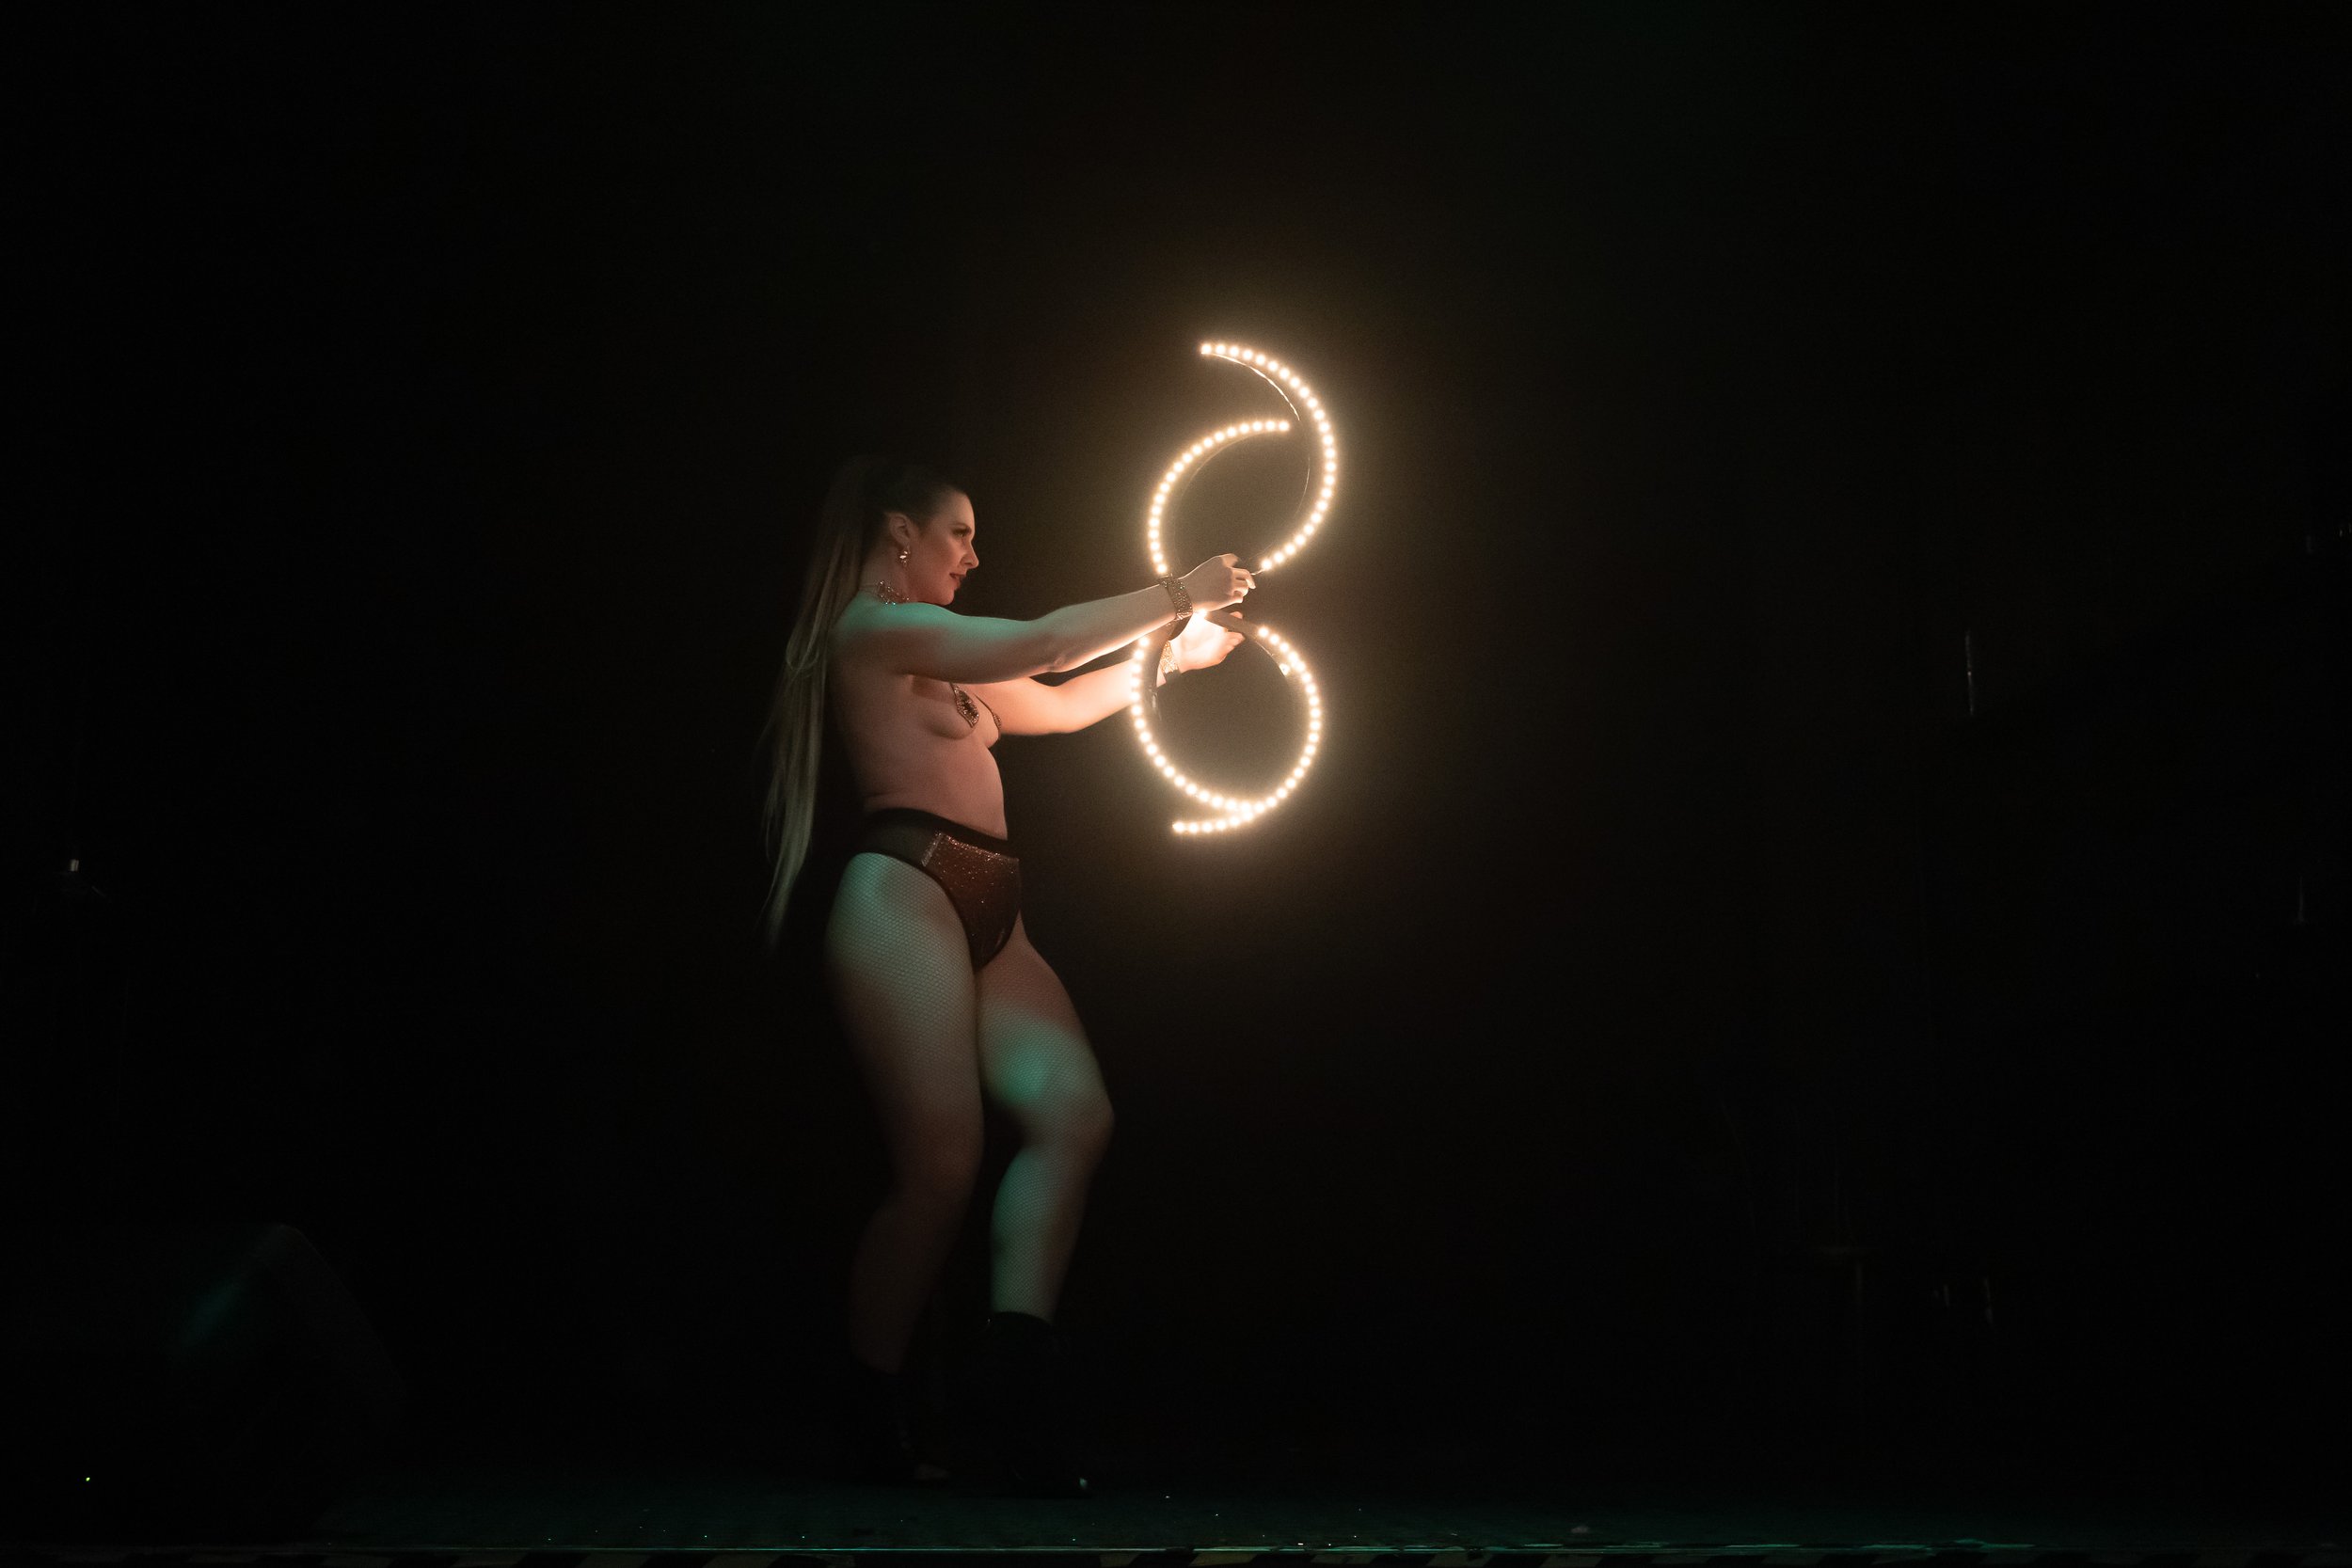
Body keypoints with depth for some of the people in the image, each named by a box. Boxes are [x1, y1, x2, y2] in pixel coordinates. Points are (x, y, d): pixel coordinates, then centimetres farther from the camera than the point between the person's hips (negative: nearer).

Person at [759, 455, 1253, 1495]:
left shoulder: (933, 655, 29)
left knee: (1072, 1108, -15)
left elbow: (1058, 704, 34)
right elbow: (1046, 644, -7)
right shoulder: (871, 624, 0)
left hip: (985, 917, 9)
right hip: (905, 894, -9)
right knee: (942, 1164, -17)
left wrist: (1170, 650, 25)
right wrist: (1175, 594, 1)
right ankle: (872, 1429, -3)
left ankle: (1017, 1376, -23)